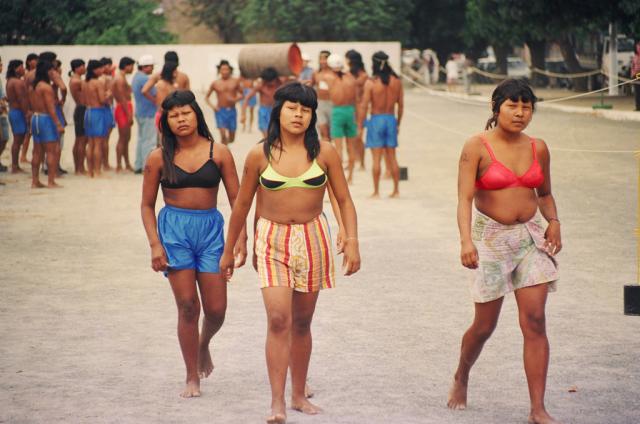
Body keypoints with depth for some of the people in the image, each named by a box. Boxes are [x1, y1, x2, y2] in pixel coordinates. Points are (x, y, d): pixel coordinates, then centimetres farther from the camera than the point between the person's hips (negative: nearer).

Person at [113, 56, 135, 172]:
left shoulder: (122, 78, 17)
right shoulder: (120, 79, -15)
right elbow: (122, 98, -20)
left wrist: (130, 114, 17)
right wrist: (129, 115, -20)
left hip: (126, 110, 10)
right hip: (123, 110, -10)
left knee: (126, 138, 14)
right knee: (122, 138, -8)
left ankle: (127, 164, 20)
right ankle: (119, 166, -7)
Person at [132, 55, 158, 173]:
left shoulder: (136, 77, 12)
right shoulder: (145, 79, -19)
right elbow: (155, 95, -18)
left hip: (139, 111, 10)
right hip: (149, 113, -10)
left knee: (141, 139, 15)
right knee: (149, 141, -6)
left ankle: (138, 166, 17)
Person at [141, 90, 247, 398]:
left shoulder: (218, 153, 1)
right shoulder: (159, 158, 1)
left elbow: (236, 199, 3)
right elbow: (147, 204, 6)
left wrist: (240, 237, -6)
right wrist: (154, 243, -5)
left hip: (210, 228, 1)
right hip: (173, 228, -1)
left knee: (216, 309, -1)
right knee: (188, 307, -4)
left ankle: (204, 344, 35)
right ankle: (192, 378, 8)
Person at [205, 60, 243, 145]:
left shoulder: (235, 82, 1)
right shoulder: (215, 83, 0)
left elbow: (241, 95, 9)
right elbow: (206, 97, 10)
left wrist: (235, 99, -12)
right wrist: (212, 106, -7)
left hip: (232, 110, 2)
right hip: (220, 111, -2)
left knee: (231, 138, 9)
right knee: (223, 134, -17)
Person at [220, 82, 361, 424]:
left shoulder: (324, 153, -2)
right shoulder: (259, 155, -3)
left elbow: (344, 200, 4)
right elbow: (241, 205, 7)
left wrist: (352, 241, -9)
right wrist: (228, 251, 13)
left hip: (313, 239, 2)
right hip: (272, 240, -1)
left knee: (302, 322, 11)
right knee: (278, 319, -14)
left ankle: (299, 395, 24)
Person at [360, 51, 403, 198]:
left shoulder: (371, 83, -12)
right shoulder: (397, 81, 0)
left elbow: (364, 106, -11)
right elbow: (401, 105, 5)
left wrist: (360, 125, -2)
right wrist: (398, 123, 17)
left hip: (376, 120, -4)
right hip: (391, 119, 4)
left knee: (376, 158, 1)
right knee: (392, 157, 12)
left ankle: (376, 191, 3)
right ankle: (396, 190, 14)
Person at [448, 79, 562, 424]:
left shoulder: (537, 148, 6)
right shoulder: (477, 147, -8)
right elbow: (465, 197, -15)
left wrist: (553, 221, 1)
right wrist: (466, 240, -29)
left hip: (531, 237, 3)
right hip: (491, 237, -3)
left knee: (534, 321, -7)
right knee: (485, 325, 6)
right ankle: (461, 377, 38)